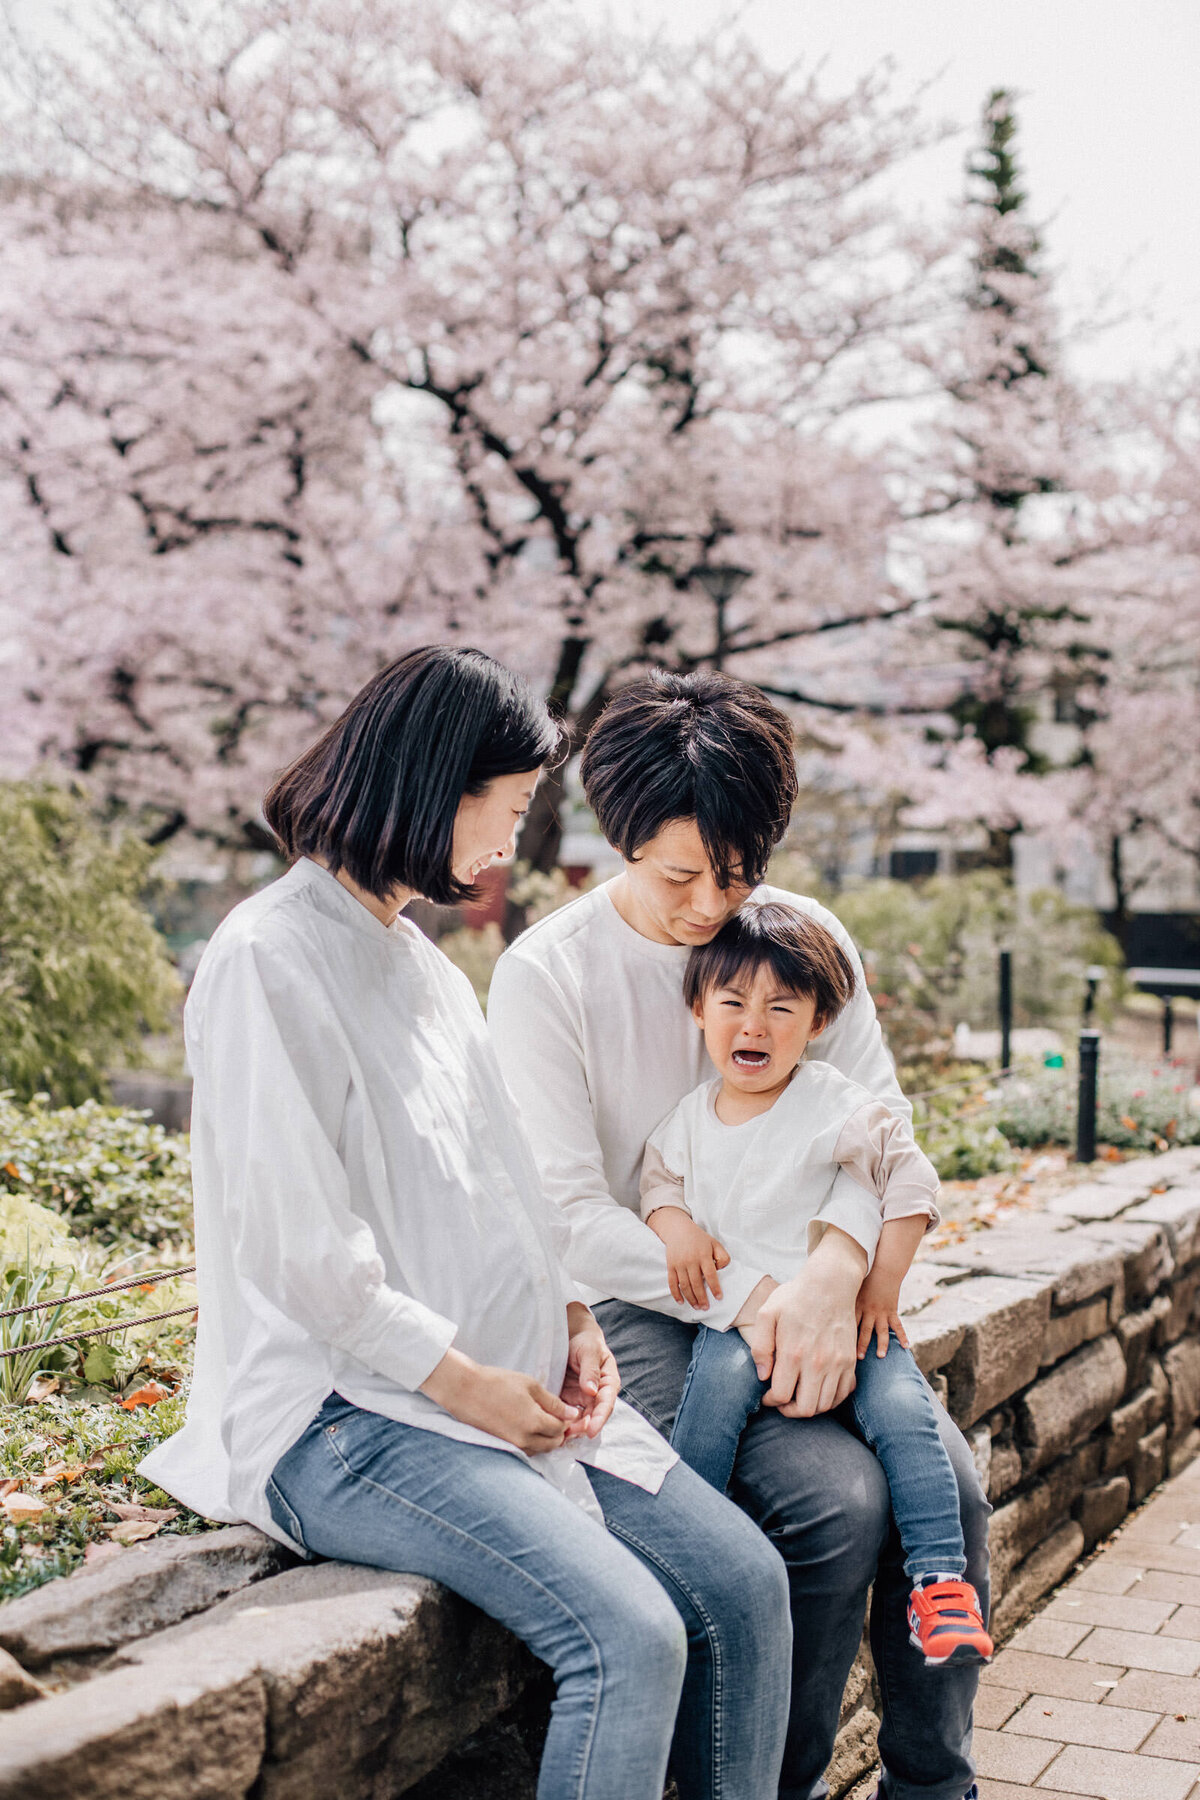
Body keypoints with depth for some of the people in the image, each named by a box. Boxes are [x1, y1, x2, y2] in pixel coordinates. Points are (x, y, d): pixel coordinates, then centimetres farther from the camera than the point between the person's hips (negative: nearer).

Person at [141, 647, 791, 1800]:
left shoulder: (419, 960, 17)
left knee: (744, 1585, -4)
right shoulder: (268, 962, -12)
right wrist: (464, 1380, -13)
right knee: (628, 1635, -23)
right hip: (347, 1415, -9)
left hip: (505, 1387, 9)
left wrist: (568, 1317, 5)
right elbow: (298, 1244, -18)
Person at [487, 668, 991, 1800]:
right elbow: (572, 1215, -13)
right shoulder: (545, 973, -9)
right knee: (838, 1499, -25)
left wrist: (830, 1278, -20)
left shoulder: (807, 935, 3)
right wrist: (753, 1299, -21)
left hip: (802, 1301, 5)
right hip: (634, 1313, -4)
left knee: (950, 1480, -17)